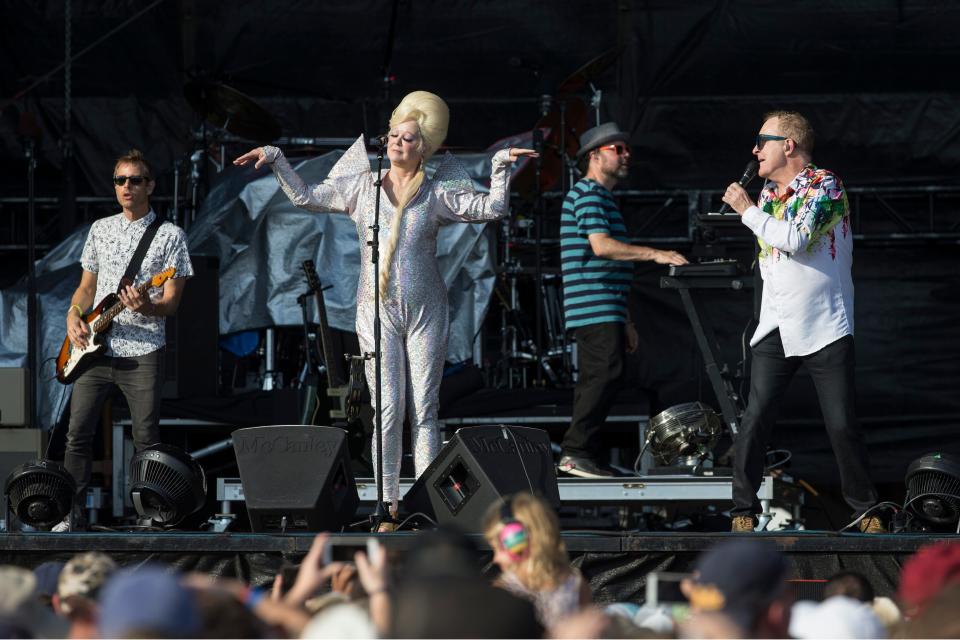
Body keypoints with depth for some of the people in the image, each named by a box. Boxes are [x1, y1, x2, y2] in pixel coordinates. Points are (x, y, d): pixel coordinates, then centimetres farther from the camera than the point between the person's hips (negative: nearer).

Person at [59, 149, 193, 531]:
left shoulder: (169, 236, -1)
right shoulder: (100, 230, 13)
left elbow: (171, 303, -4)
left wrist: (147, 307, -25)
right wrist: (74, 317, 0)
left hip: (142, 353, -4)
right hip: (94, 348, 4)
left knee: (146, 440, -4)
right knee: (78, 433, 1)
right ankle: (71, 516, 8)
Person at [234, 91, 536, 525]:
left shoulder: (437, 193, 4)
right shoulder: (362, 187, 8)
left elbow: (491, 208, 0)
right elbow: (305, 197, 13)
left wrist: (501, 167, -9)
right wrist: (275, 160, 8)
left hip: (425, 311, 0)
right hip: (377, 310, 1)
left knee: (424, 409, -1)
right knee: (387, 408, -4)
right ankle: (388, 503, -3)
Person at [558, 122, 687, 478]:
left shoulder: (602, 198, 25)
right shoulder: (587, 194, -7)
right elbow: (601, 245, -22)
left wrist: (624, 321, 27)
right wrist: (655, 254, -21)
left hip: (605, 312, 11)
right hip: (596, 312, -11)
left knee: (595, 381, 8)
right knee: (604, 375, -17)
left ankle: (582, 456, 8)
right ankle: (576, 451, -18)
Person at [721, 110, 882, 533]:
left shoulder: (824, 185, -8)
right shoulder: (768, 193, 14)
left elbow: (796, 239, -21)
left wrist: (747, 210, -11)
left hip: (824, 329, -5)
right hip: (776, 330, 5)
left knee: (842, 426, -5)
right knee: (755, 421, -7)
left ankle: (866, 511, 9)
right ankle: (743, 511, -2)